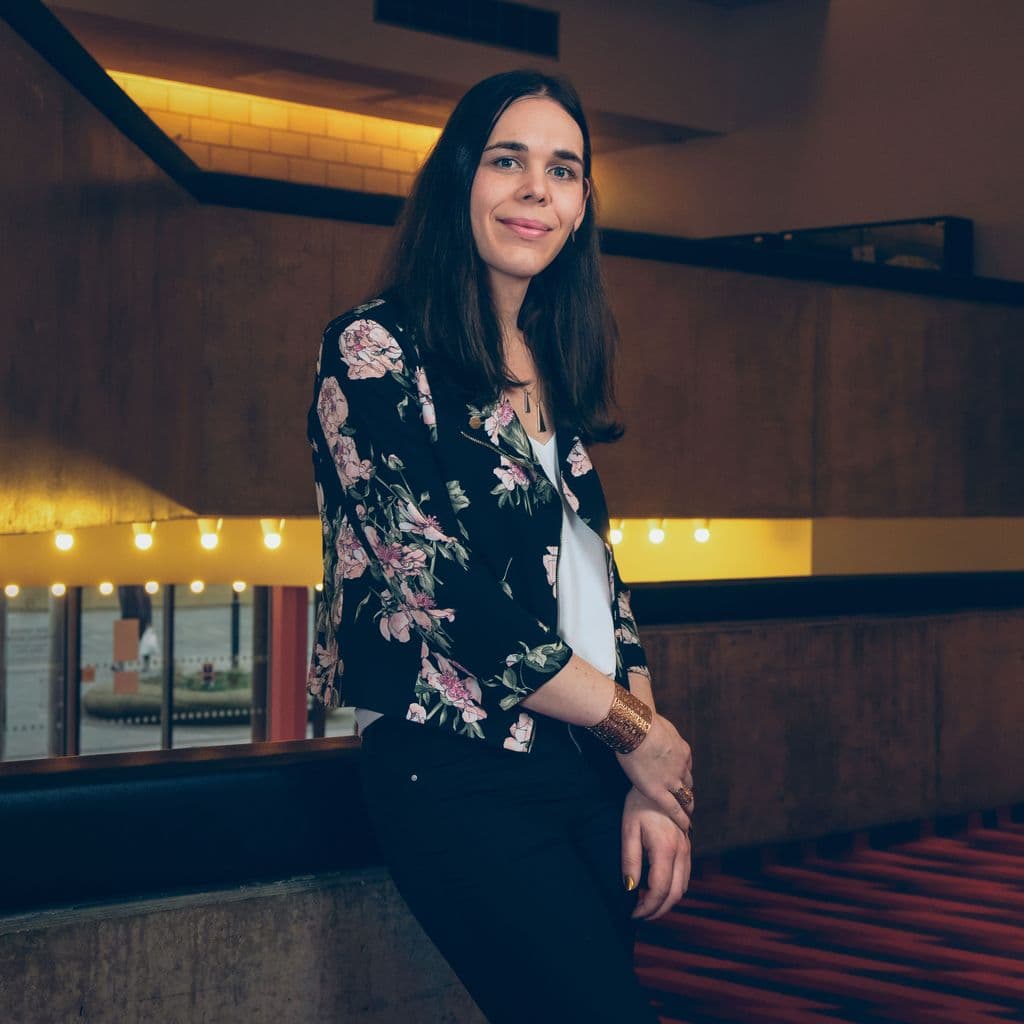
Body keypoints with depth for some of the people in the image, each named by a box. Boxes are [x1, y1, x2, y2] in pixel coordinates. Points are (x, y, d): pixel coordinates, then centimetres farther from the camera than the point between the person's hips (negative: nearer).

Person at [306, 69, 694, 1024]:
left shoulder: (554, 371, 15)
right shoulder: (375, 350, -6)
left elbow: (598, 582, 15)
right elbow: (441, 587, -14)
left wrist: (650, 788, 2)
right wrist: (638, 730, -6)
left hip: (588, 768, 7)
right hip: (460, 775, -7)